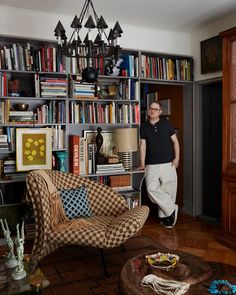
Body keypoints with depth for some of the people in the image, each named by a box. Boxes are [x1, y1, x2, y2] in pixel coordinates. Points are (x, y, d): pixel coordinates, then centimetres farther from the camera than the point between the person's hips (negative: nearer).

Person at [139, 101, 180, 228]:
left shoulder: (166, 123, 2)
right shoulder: (144, 126, 7)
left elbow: (175, 141, 5)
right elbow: (143, 145, 6)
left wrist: (177, 157, -7)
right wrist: (142, 163, 1)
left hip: (168, 163, -1)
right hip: (151, 165, 1)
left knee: (168, 189, 0)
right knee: (151, 189, -13)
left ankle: (164, 215, 17)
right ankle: (171, 209, 1)